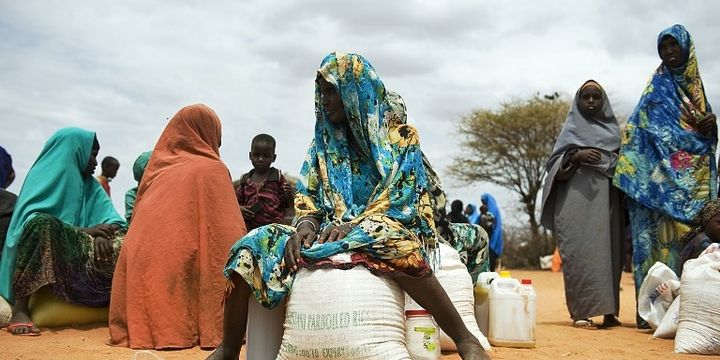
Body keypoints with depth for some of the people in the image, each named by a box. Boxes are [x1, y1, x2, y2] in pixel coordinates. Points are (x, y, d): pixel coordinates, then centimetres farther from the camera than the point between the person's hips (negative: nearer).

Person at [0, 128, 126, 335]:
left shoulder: (90, 185, 19)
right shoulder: (44, 176, 1)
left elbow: (112, 219, 4)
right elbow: (31, 218, -15)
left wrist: (101, 234, -20)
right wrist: (84, 231, -22)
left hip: (78, 257, 5)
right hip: (44, 261, -5)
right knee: (44, 225, -35)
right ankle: (20, 310, -33)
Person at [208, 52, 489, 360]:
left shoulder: (400, 138, 2)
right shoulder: (323, 144, 15)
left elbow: (401, 196, -9)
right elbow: (306, 195, 10)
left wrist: (354, 225, -22)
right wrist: (306, 223, -14)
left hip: (386, 230, -4)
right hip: (328, 232, 5)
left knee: (393, 246, -42)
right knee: (250, 249, -16)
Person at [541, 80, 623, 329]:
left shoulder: (613, 129, 20)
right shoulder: (572, 128, 12)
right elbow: (555, 164, 4)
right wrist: (576, 156, -14)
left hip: (608, 199, 3)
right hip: (578, 198, -3)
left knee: (608, 251, -1)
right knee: (580, 251, -11)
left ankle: (608, 310, 3)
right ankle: (581, 311, -10)